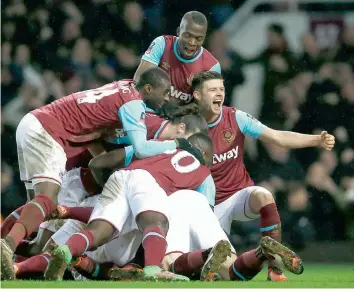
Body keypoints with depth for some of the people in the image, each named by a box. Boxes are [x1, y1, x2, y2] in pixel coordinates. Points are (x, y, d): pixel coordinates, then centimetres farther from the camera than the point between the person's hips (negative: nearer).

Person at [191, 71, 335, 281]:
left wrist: (317, 140, -25)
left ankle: (274, 268, -31)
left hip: (241, 194, 0)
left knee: (263, 196, -35)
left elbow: (278, 137, -13)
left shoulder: (236, 118, -8)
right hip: (211, 205, 0)